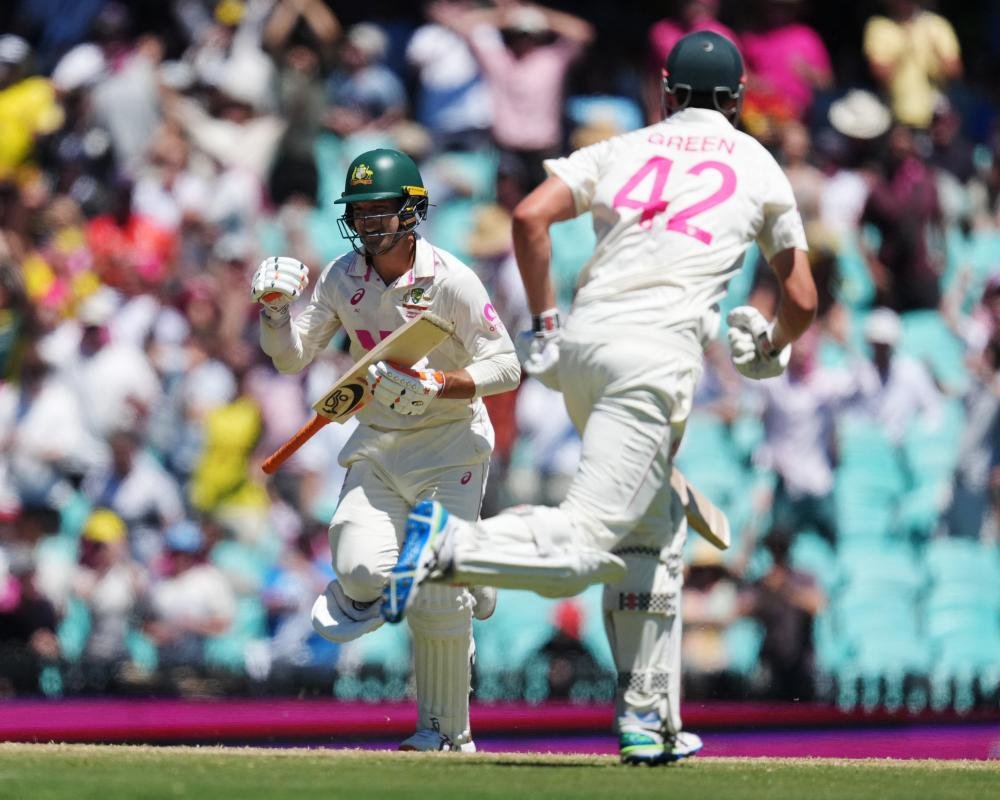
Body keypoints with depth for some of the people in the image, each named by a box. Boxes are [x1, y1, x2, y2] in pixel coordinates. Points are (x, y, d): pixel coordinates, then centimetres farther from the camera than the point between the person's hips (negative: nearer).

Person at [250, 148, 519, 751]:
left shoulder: (450, 280, -16)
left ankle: (447, 734, 10)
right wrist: (275, 308, -16)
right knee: (364, 568, -23)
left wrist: (433, 385, -29)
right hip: (377, 443, 3)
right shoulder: (344, 277, -2)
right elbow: (291, 357, 3)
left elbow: (506, 367, -16)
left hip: (450, 441, -3)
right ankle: (359, 592, 15)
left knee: (439, 606, -8)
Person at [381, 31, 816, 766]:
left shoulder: (622, 151, 17)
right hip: (656, 356, -5)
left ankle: (649, 722, 19)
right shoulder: (760, 168, 14)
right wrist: (770, 348, 37)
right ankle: (450, 544, -37)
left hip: (581, 346, 5)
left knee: (652, 535, 19)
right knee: (582, 545, -13)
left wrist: (542, 326, 8)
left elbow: (530, 216, 1)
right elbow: (802, 300, 16)